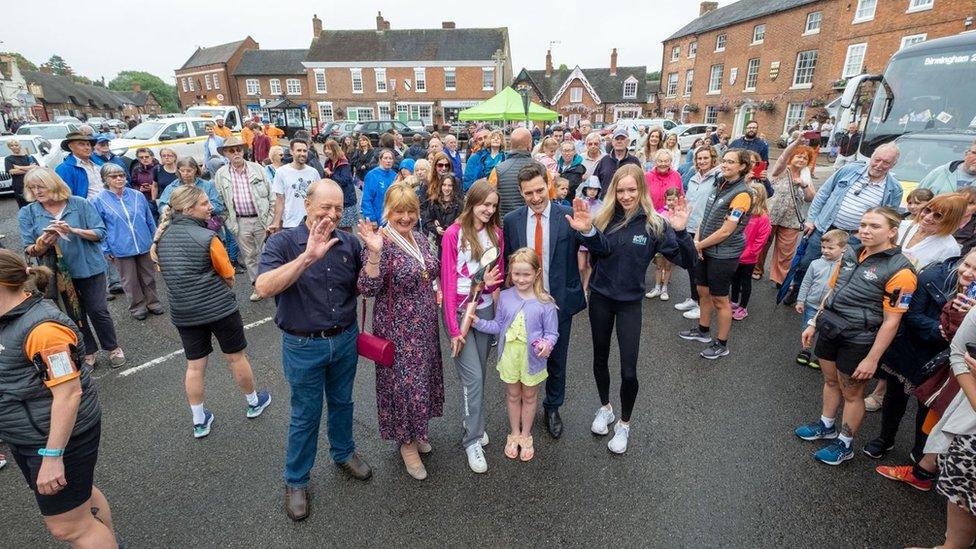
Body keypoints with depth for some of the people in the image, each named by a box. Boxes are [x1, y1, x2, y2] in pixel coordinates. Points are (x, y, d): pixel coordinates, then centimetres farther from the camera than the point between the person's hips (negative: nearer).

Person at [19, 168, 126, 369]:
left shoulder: (80, 204, -7)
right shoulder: (27, 213, 0)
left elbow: (100, 233, -8)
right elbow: (29, 251, -1)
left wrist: (73, 230, -23)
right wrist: (41, 245, -24)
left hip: (90, 267, -2)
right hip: (60, 273, 3)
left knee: (98, 311, 3)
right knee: (75, 315, 12)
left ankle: (113, 348, 22)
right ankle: (88, 353, 27)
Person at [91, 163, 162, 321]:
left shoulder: (138, 195, 0)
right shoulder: (99, 201, -5)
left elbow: (150, 220, 9)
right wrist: (106, 249, -1)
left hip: (145, 245, 2)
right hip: (122, 248, -2)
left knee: (148, 277, 13)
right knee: (130, 281, 10)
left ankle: (152, 302, 30)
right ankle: (137, 306, 26)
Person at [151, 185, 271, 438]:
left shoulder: (161, 238, 2)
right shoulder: (207, 238, -18)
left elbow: (167, 273, 15)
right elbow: (229, 277, -8)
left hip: (183, 312, 5)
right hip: (219, 308, -5)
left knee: (194, 365, 13)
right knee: (236, 357, 12)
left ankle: (199, 422, 25)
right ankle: (254, 403, 31)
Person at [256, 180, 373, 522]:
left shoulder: (349, 243, -3)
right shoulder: (283, 242, -15)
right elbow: (264, 288, -30)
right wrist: (307, 257, -40)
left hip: (345, 339, 4)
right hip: (304, 346, -3)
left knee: (342, 402, 23)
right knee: (305, 415, 11)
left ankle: (343, 453, 48)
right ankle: (296, 481, 34)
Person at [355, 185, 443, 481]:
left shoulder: (419, 238, 3)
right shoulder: (381, 243, -18)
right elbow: (368, 289, -26)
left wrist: (435, 292, 3)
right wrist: (374, 253, -37)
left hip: (425, 324, 7)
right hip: (398, 329, -7)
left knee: (422, 377, 20)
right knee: (404, 382, 6)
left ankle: (417, 431, 44)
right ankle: (406, 441, 31)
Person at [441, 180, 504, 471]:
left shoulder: (496, 233, 2)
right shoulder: (454, 234, -12)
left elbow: (499, 273, 10)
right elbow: (448, 282, -13)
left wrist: (489, 282, -15)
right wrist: (454, 328, -14)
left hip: (485, 310, 5)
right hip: (459, 312, -4)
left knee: (478, 374, 14)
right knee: (473, 377, -4)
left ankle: (472, 424, 34)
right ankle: (473, 440, 13)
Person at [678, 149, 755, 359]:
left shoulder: (742, 194, -19)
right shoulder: (721, 185, 6)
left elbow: (726, 231, -21)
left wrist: (699, 245, -12)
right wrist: (697, 240, -3)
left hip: (724, 254, -8)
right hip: (706, 250, 8)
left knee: (720, 300, 4)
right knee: (703, 291, 19)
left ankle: (721, 344, 20)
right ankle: (703, 331, 38)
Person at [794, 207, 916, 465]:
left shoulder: (899, 270, -18)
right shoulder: (851, 253, 1)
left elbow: (891, 321, -17)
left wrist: (872, 359, -16)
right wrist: (813, 323, 14)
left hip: (857, 341, -6)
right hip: (829, 329, 6)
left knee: (851, 393, 12)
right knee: (830, 381, 22)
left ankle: (844, 445, 30)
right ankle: (826, 426, 43)